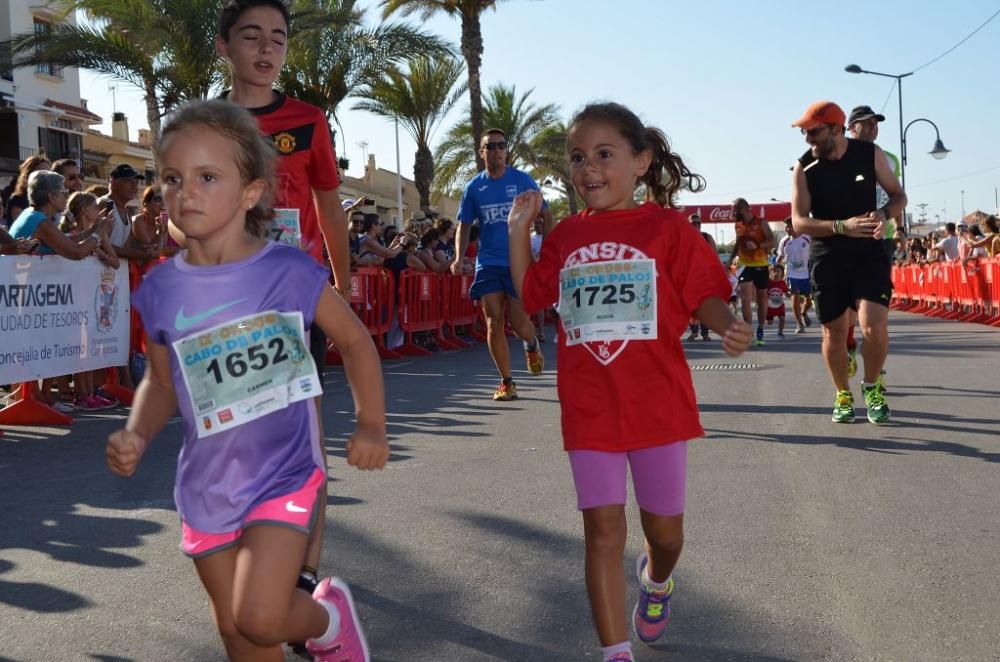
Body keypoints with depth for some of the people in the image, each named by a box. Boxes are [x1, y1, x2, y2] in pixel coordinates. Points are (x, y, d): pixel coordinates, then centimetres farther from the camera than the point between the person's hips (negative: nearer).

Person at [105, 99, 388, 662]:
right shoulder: (161, 290, -5)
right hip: (207, 487, 4)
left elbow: (353, 339, 0)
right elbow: (162, 382, 8)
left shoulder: (290, 272, -14)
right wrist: (138, 435, -10)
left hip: (285, 473, -4)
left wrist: (372, 425, -4)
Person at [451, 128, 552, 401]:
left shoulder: (522, 180, -1)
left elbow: (546, 215, 2)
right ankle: (506, 381, 10)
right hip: (487, 263, 2)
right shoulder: (473, 187, 5)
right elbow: (464, 225, 12)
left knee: (518, 323, -8)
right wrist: (459, 258, -3)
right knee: (494, 323, -2)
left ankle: (532, 346, 29)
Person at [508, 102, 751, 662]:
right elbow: (530, 295, 15)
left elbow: (705, 296, -9)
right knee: (603, 529, 1)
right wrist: (519, 231, 8)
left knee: (664, 527, 14)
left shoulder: (667, 227, -5)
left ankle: (657, 580, 50)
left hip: (658, 404, -2)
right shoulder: (567, 236, 7)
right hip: (589, 411, 2)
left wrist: (730, 327, -29)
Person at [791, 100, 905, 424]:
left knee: (875, 327, -15)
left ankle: (872, 386, 12)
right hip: (827, 257, 0)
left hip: (869, 251, 0)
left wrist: (884, 213, -17)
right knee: (834, 332, 6)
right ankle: (843, 395, 27)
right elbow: (799, 221, -12)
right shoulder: (804, 167, -7)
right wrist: (843, 226, -27)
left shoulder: (871, 154, -4)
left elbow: (898, 195, 6)